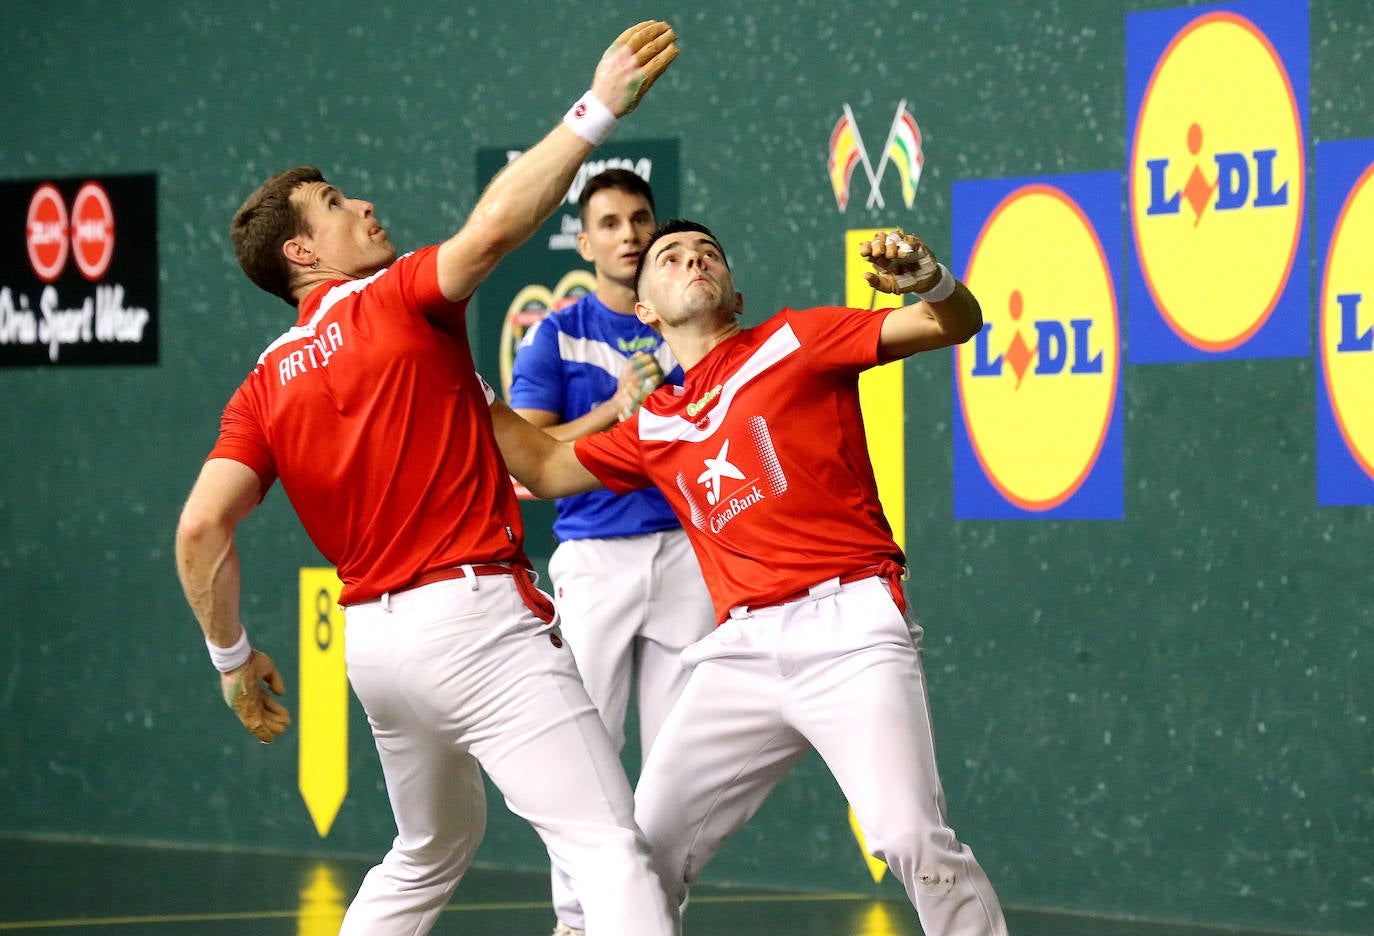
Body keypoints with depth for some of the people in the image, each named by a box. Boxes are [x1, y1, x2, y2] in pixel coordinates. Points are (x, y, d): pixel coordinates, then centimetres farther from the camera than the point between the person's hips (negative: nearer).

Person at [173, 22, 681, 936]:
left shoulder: (266, 383, 12)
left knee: (432, 852, 28)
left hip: (373, 636, 7)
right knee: (608, 847, -15)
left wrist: (233, 655, 13)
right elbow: (496, 223, -21)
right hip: (474, 614, -7)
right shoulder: (399, 302, -3)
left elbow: (202, 527, 2)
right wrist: (598, 110, -17)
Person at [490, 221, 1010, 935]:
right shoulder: (653, 426, 22)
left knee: (912, 839, -22)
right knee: (648, 844, 2)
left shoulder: (794, 341, 8)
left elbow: (957, 323, 1)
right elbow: (544, 468, 34)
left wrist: (930, 280, -22)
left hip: (848, 634, -5)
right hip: (741, 653, 5)